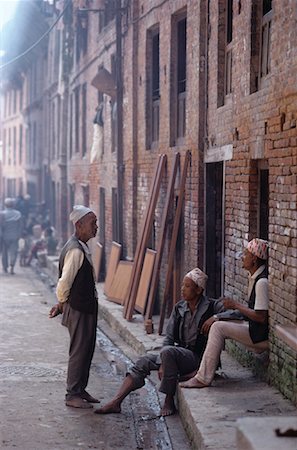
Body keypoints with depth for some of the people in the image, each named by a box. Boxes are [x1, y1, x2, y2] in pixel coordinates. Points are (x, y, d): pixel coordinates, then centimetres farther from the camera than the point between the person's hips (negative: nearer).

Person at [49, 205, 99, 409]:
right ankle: (72, 395, 6)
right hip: (79, 309, -10)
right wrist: (62, 304, -6)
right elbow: (65, 282, -21)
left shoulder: (82, 247, 12)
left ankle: (80, 390, 25)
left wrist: (62, 304, 17)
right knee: (79, 351, -3)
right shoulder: (75, 251, -21)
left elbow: (65, 282, 18)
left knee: (87, 349, 15)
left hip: (87, 307, 10)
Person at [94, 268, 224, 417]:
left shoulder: (211, 307, -7)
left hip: (198, 358, -6)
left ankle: (169, 402, -21)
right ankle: (115, 403, -11)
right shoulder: (179, 308, 8)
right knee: (143, 362, -8)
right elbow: (169, 337, 6)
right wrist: (162, 363, -7)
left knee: (167, 351, -32)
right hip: (180, 353, 7)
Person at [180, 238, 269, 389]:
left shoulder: (262, 282, -20)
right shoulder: (255, 278, 12)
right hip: (252, 327, 10)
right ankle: (207, 370, 5)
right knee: (216, 323, 8)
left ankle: (203, 378, -14)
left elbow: (262, 317, -24)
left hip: (262, 335, -10)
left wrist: (236, 305, -13)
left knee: (218, 327, -17)